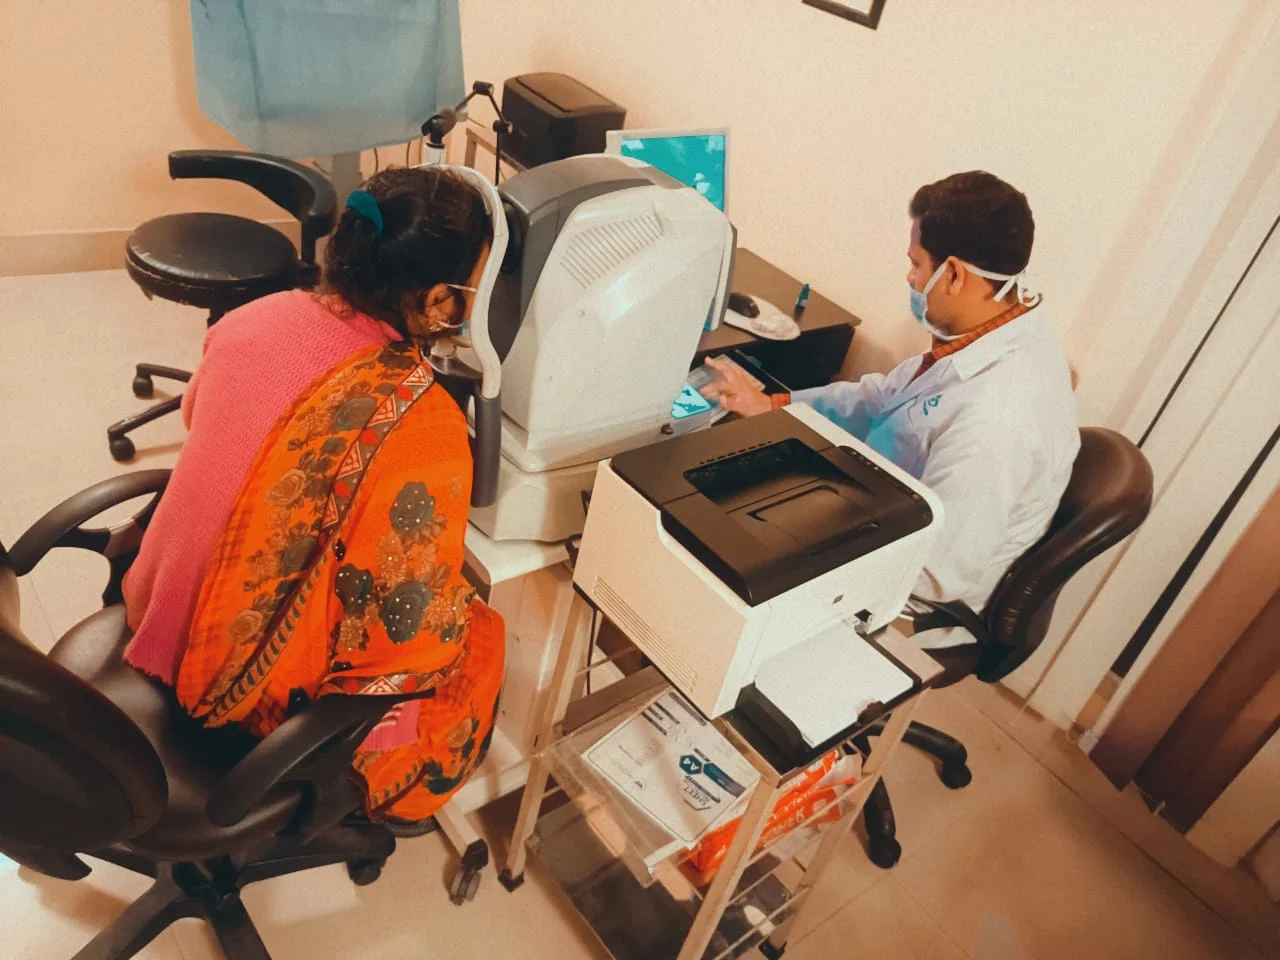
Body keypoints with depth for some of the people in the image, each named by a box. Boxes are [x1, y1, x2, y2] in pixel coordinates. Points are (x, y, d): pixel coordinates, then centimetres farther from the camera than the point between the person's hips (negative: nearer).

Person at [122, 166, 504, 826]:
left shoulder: (258, 317, -11)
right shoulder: (419, 425, -33)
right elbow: (415, 633, -24)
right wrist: (459, 610, -2)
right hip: (261, 694, -7)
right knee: (479, 637, 18)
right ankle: (376, 800, 39)